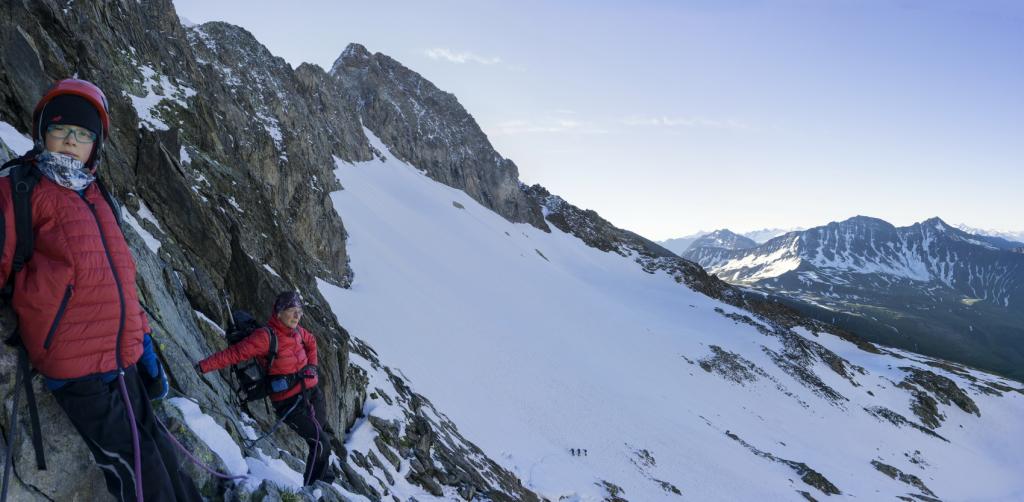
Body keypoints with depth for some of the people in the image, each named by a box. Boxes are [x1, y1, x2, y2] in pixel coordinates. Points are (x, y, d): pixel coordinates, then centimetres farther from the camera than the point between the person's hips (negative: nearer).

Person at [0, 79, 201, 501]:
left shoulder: (98, 197, 16)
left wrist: (143, 339, 17)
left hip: (124, 359, 6)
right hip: (76, 366, -6)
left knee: (150, 445, 17)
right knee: (133, 467, -2)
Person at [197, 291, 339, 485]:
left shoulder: (295, 331, 2)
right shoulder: (266, 336, -22)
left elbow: (311, 342, 23)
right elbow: (235, 353, -25)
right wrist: (203, 366, -29)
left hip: (311, 391, 8)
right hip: (289, 401, -8)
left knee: (323, 432, 25)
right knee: (320, 443, -13)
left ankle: (324, 477, 53)